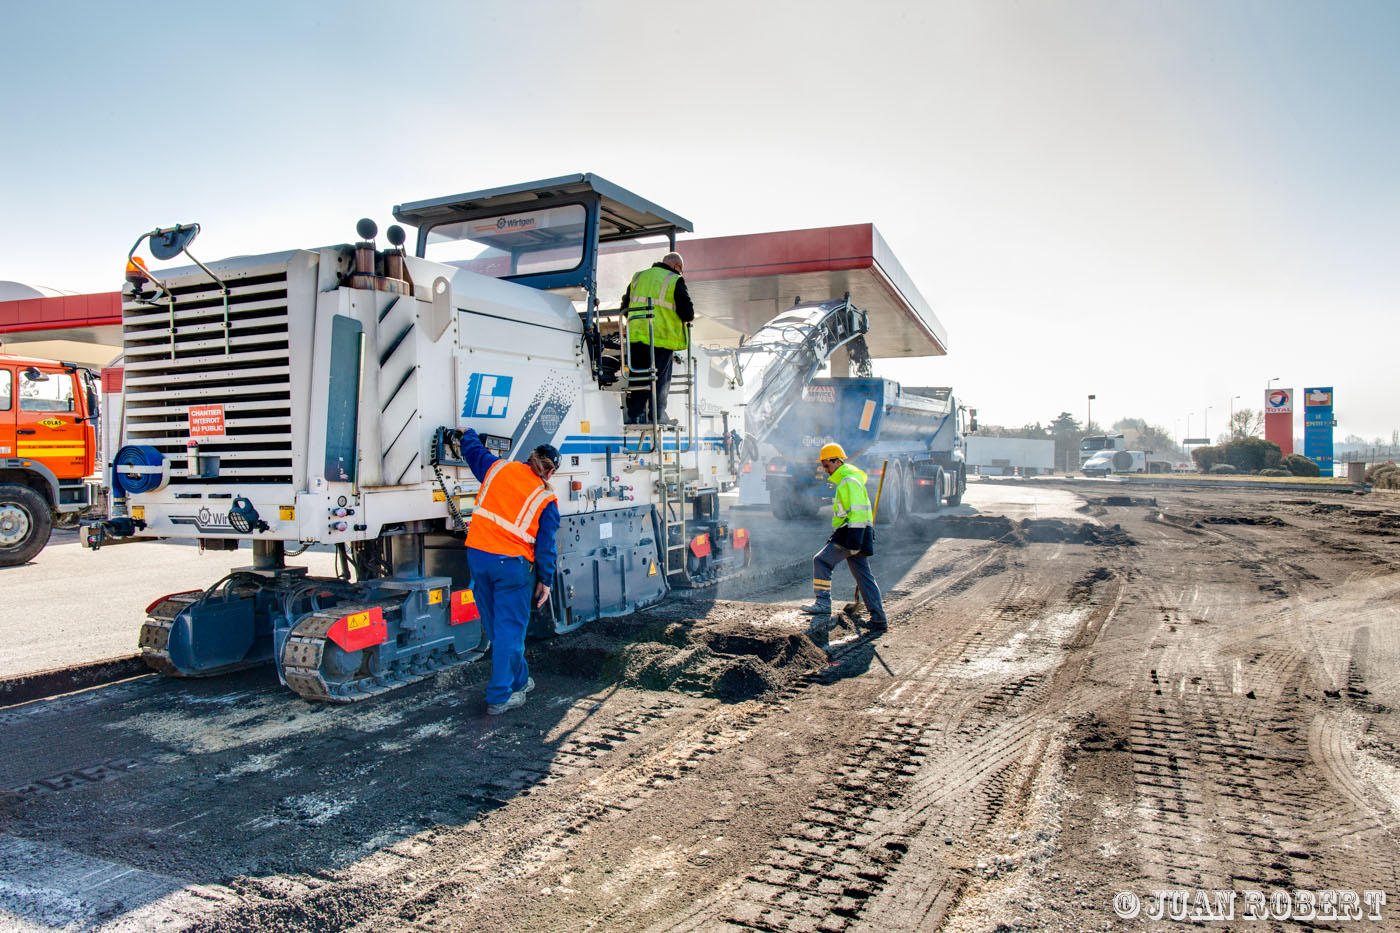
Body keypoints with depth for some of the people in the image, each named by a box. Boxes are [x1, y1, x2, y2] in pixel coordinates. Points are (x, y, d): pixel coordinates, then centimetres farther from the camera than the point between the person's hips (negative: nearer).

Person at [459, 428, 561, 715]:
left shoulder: (498, 467, 7)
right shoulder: (546, 499, -1)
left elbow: (471, 448, 25)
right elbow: (546, 545, -2)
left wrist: (468, 432, 46)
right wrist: (545, 580, 7)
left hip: (477, 554, 5)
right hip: (512, 564, -5)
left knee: (495, 625, 17)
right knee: (509, 629, 5)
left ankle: (519, 680, 33)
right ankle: (500, 697, 8)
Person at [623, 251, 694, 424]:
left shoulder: (638, 277, 14)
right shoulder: (674, 281, -4)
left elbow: (625, 306, 20)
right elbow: (688, 313, -7)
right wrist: (688, 318, 15)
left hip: (636, 336, 5)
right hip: (662, 338, -5)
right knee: (660, 378, 4)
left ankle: (635, 414, 11)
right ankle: (657, 415, 6)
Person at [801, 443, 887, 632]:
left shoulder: (850, 481, -13)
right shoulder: (845, 480, 20)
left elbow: (858, 512, -21)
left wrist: (854, 541, -26)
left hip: (852, 531, -10)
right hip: (856, 534, 10)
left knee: (821, 561, -10)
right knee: (864, 576, 10)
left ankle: (823, 603, -12)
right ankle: (878, 619, 12)